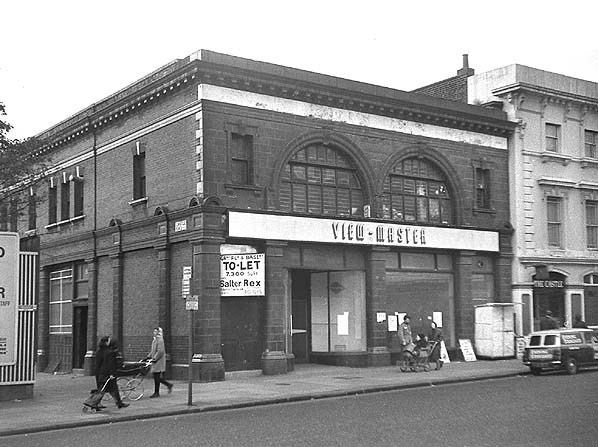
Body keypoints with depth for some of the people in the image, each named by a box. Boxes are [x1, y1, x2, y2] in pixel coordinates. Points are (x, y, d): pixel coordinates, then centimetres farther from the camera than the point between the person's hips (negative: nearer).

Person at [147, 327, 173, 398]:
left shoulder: (160, 340, -13)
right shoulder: (154, 340, 16)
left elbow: (160, 351, -20)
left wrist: (154, 358, -20)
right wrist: (149, 356, 12)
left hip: (159, 361, -9)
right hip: (155, 361, 9)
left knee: (157, 377, -6)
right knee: (156, 377, 9)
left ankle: (156, 393, 0)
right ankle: (169, 385, 20)